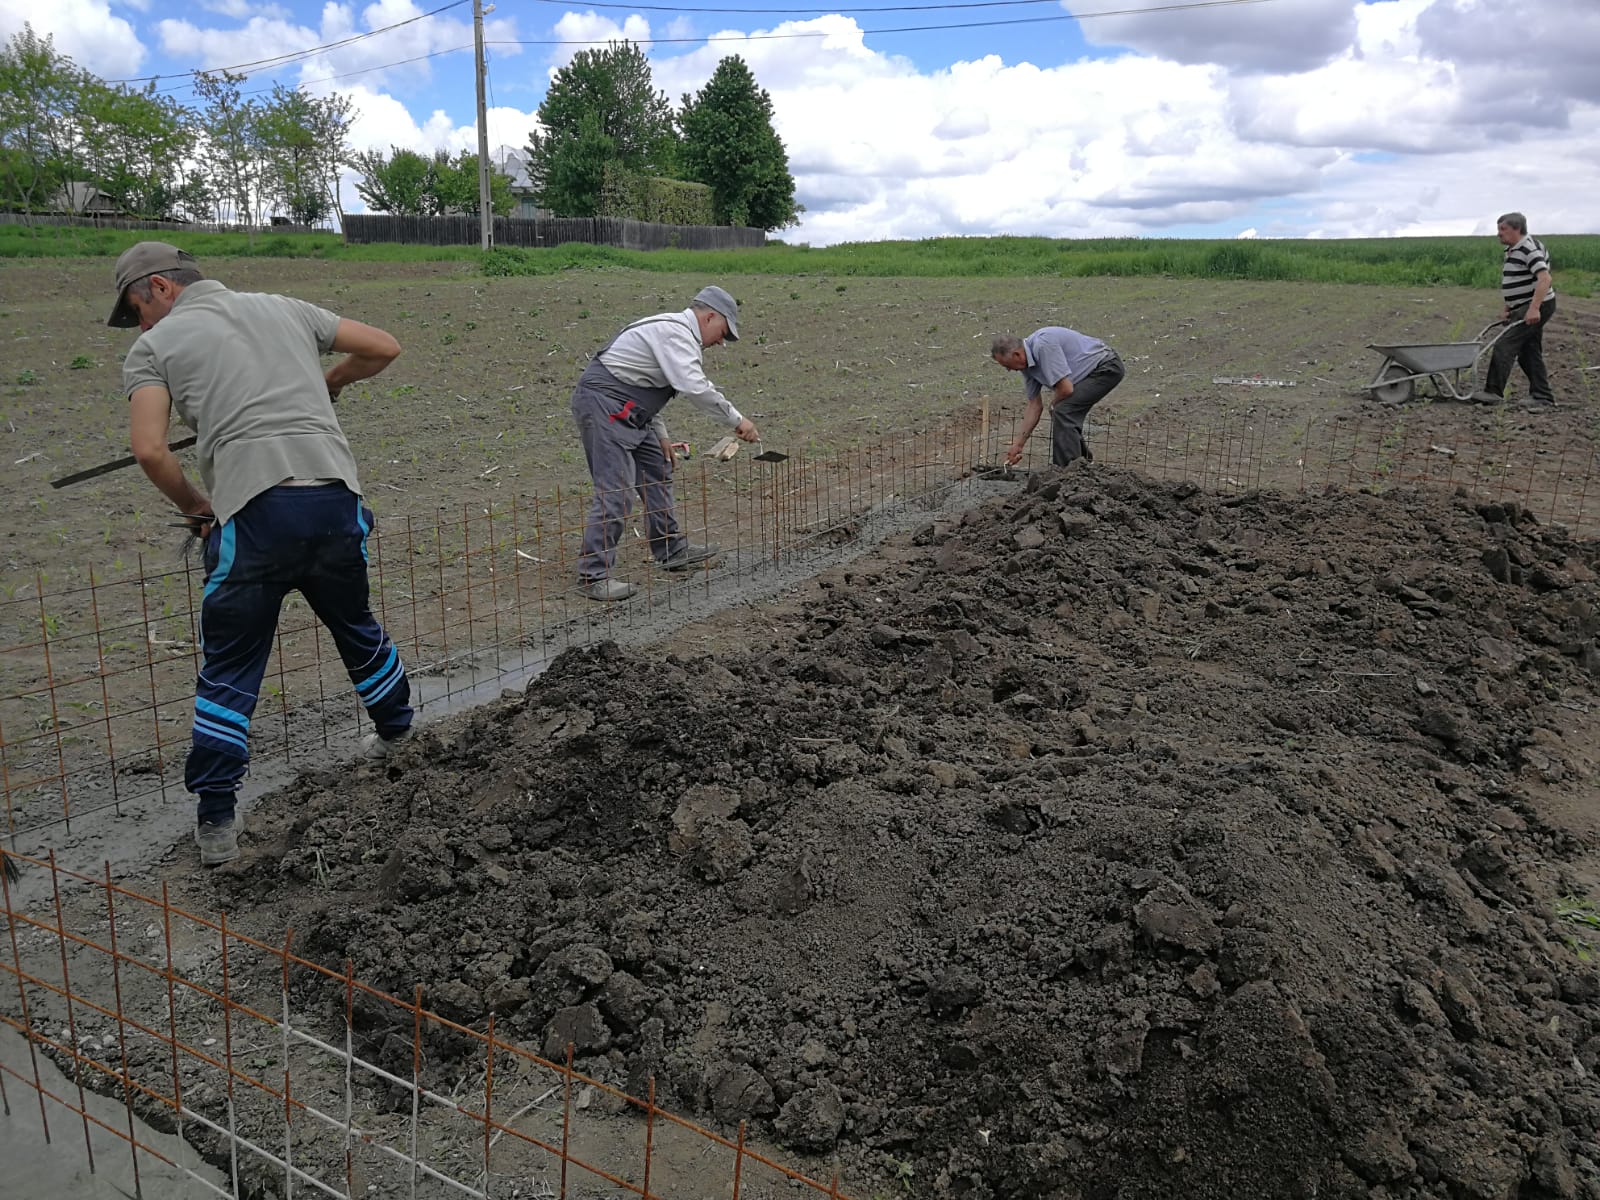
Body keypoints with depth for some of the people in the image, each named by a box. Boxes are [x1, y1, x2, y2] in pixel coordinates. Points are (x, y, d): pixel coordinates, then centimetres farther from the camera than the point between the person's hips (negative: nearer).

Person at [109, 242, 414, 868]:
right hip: (335, 498, 4)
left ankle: (215, 822, 10)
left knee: (229, 670, 8)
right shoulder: (284, 308, 21)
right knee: (356, 626, 27)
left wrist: (193, 505, 13)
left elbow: (150, 450, -4)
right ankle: (396, 733, 45)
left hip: (253, 514, -4)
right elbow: (383, 347, 23)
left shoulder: (154, 347, 10)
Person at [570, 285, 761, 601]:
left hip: (627, 411, 11)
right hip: (603, 405, -11)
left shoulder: (675, 332, 18)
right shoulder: (675, 332, -15)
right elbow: (696, 388, -25)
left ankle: (672, 551, 30)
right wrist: (737, 421, -16)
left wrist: (661, 437, 17)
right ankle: (593, 575, -10)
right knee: (616, 492, -14)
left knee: (657, 474, 18)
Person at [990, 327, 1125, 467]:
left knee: (1063, 411, -18)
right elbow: (1035, 405, 9)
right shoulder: (1026, 363, 2)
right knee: (1066, 417, 10)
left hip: (1106, 367, -10)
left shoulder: (1042, 345, -27)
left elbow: (1066, 389, -26)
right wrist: (1018, 444, 10)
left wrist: (1052, 405, -3)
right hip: (1092, 371, 10)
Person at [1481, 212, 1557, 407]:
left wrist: (1534, 309, -33)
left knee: (1505, 346, -14)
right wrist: (1508, 309, 18)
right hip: (1523, 309, 10)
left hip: (1536, 308, -10)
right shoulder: (1512, 251, 15)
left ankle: (1493, 392, -13)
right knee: (1529, 352, 11)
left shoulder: (1529, 248, -17)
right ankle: (1542, 398, 14)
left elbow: (1545, 278, -27)